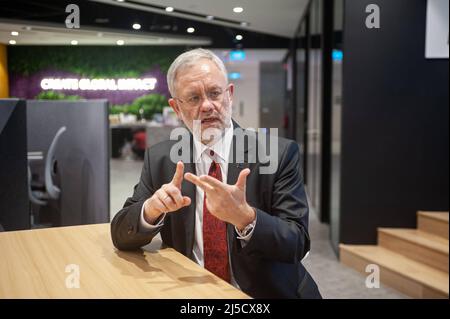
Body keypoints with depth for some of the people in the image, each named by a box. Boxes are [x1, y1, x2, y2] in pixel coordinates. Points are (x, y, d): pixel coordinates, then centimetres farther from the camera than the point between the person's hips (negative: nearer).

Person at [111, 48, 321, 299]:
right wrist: (151, 209, -19)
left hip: (265, 293, -1)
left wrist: (244, 216, -28)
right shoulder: (160, 159, 2)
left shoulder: (280, 154, -6)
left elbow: (297, 244, -10)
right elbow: (121, 236, 1)